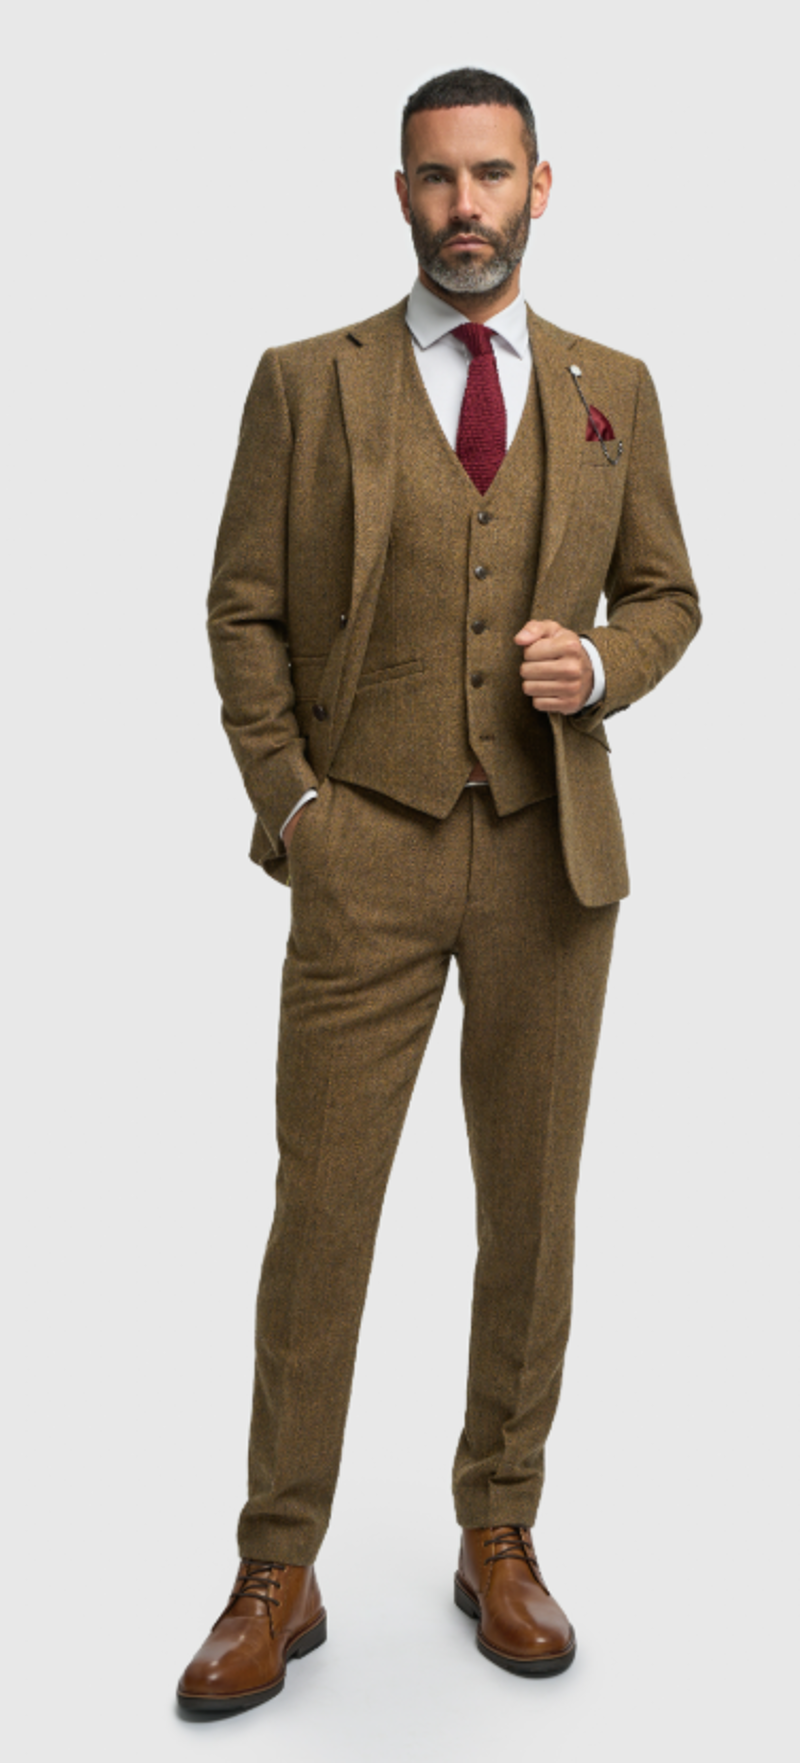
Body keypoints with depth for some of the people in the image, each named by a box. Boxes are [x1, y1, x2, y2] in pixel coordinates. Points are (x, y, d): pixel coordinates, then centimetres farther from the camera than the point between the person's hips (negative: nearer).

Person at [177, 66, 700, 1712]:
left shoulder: (615, 390, 9)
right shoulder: (306, 384, 3)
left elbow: (666, 598, 14)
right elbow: (245, 609, 4)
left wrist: (597, 667, -8)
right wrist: (289, 803, -5)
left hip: (554, 852, 2)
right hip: (370, 853, -2)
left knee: (532, 1210, 9)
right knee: (319, 1212, 0)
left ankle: (500, 1537, 26)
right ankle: (278, 1578, 14)